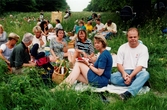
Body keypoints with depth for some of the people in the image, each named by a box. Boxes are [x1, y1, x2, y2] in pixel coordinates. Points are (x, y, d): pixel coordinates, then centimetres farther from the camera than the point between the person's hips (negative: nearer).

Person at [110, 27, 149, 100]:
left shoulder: (143, 48, -1)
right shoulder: (122, 47, 7)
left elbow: (140, 66, -10)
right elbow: (119, 64, 1)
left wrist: (131, 76, -26)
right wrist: (124, 73, -21)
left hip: (137, 73, -1)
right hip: (124, 72, 2)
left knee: (145, 74, -37)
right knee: (112, 77, -29)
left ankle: (128, 93, -52)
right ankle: (138, 83, -27)